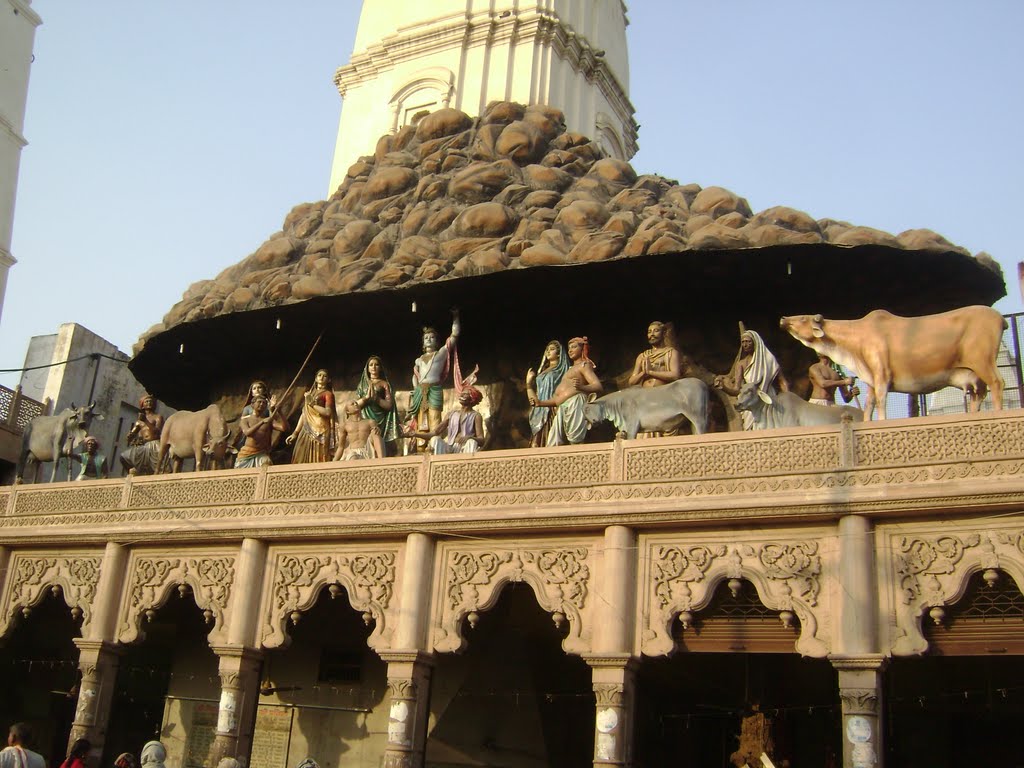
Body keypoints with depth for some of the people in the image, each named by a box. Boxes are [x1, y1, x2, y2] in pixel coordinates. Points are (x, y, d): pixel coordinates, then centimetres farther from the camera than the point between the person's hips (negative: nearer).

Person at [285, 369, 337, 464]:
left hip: (320, 430, -6)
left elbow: (328, 412, -9)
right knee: (303, 460, -2)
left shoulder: (328, 394, 6)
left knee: (318, 461, -11)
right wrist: (295, 433, 15)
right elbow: (303, 414, 20)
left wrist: (312, 403, -8)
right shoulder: (309, 393, 22)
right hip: (306, 431, 6)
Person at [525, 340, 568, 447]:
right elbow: (533, 398, 22)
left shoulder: (563, 369, 11)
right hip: (539, 413, 6)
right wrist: (528, 382, 13)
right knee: (537, 445, -7)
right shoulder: (542, 372, 28)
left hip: (552, 410, -6)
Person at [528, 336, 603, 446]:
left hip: (574, 405, -9)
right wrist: (541, 403, 23)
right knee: (552, 445, -5)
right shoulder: (571, 369, 34)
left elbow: (598, 386, -9)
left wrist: (582, 387, -29)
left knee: (575, 442, -21)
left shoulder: (584, 365, 9)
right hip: (561, 409, 9)